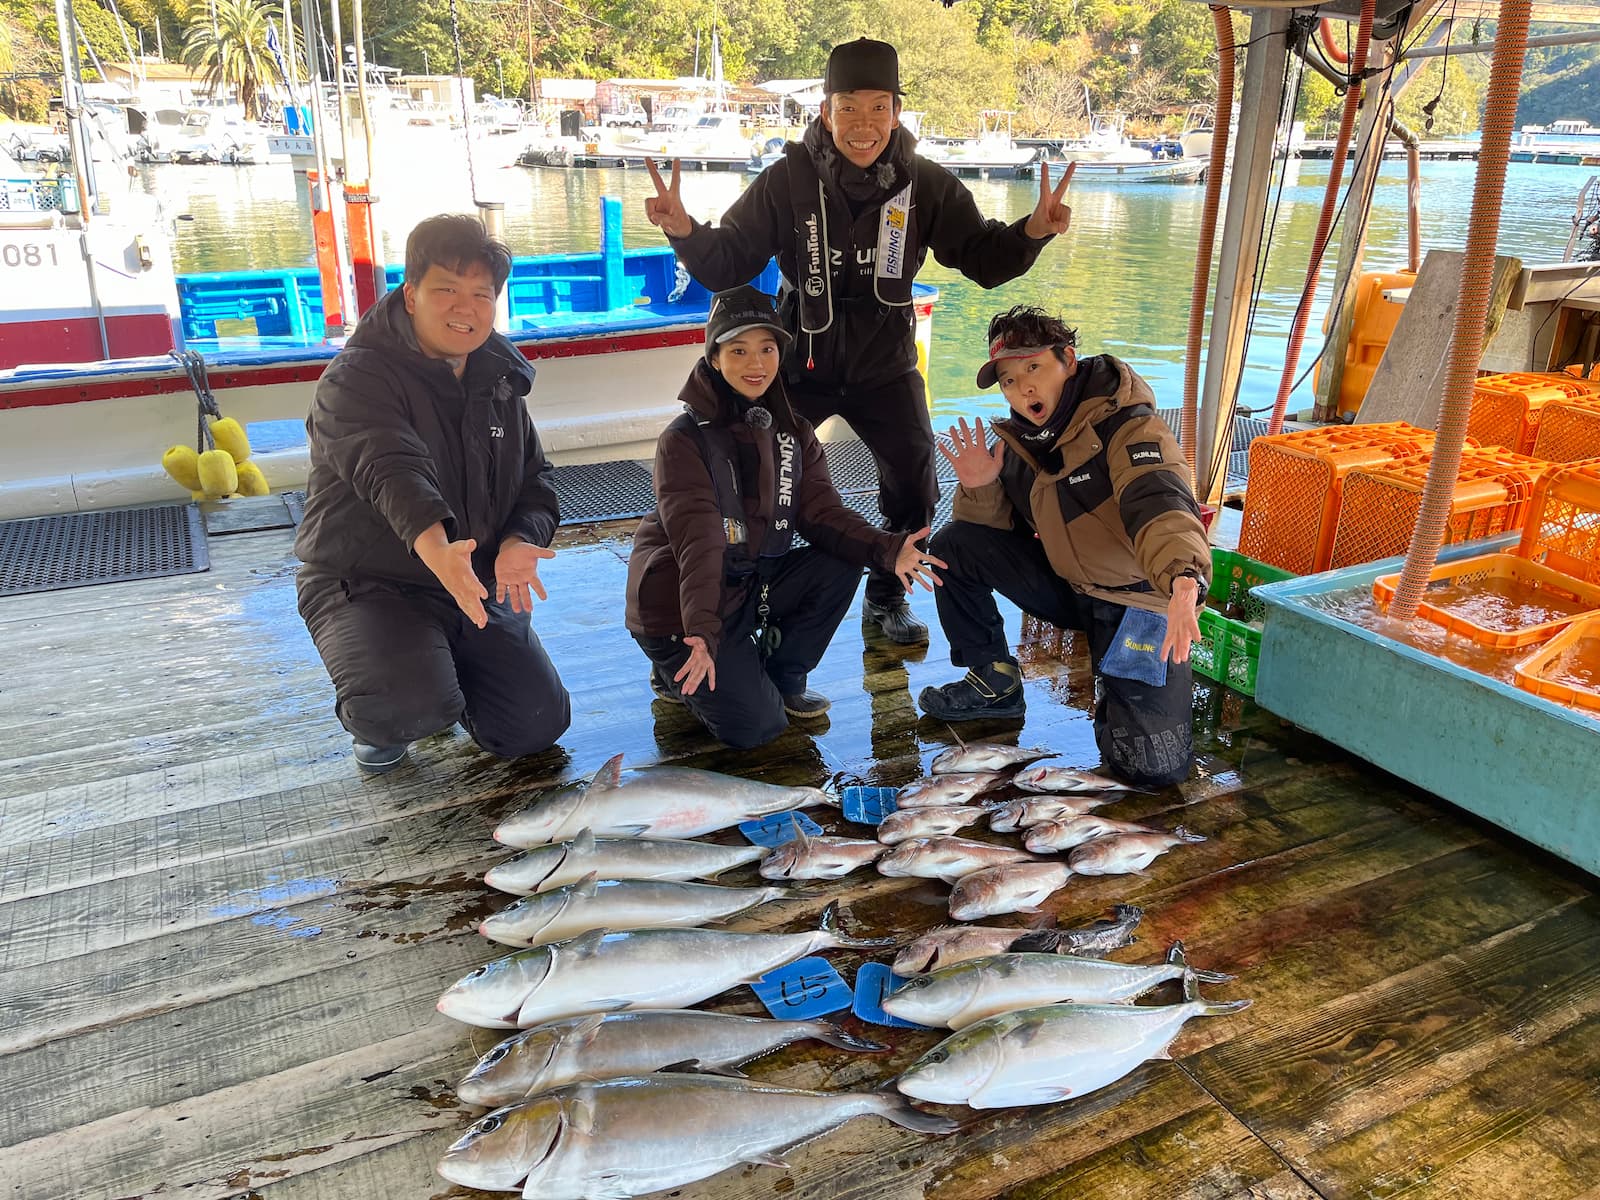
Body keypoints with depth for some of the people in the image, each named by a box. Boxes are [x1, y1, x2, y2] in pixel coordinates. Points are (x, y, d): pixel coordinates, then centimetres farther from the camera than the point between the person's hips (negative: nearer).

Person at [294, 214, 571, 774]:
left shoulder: (498, 381, 6)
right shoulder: (358, 378, -17)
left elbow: (534, 480, 7)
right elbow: (389, 468, -37)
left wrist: (520, 542, -16)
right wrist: (437, 548, -57)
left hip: (474, 587, 6)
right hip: (368, 584, -6)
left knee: (538, 725, 1)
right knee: (413, 709, -33)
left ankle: (446, 666, 30)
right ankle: (376, 725, 6)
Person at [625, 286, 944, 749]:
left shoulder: (792, 432, 0)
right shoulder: (685, 439, -19)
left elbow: (821, 513, -8)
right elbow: (698, 542, -29)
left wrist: (887, 549, -26)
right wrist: (703, 632, -41)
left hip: (753, 584, 6)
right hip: (679, 606, -6)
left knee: (841, 566, -16)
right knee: (756, 726, -15)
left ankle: (782, 678, 4)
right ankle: (679, 669, 14)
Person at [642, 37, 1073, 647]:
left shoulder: (925, 184, -10)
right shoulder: (787, 180, -14)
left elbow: (984, 259, -3)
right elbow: (725, 265, -11)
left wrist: (1032, 232, -23)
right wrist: (685, 231, -31)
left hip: (885, 366, 1)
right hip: (800, 361, -1)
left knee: (915, 490, 3)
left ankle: (887, 597, 30)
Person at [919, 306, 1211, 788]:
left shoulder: (1125, 426, -22)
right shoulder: (1019, 438, 0)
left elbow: (1160, 503, -40)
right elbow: (991, 525, 6)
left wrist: (1185, 575, -61)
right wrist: (979, 487, -18)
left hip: (1138, 599, -6)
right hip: (1066, 586, 6)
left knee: (1153, 765, -18)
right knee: (953, 545, -9)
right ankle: (995, 683, 6)